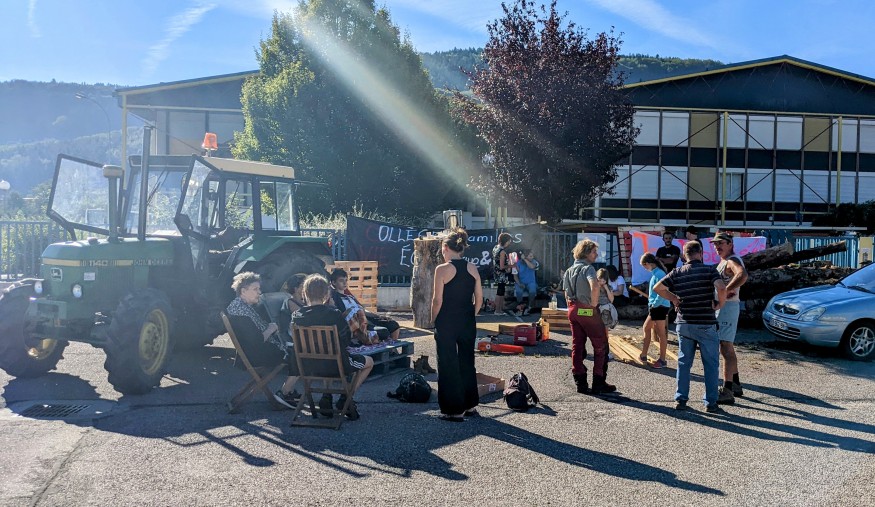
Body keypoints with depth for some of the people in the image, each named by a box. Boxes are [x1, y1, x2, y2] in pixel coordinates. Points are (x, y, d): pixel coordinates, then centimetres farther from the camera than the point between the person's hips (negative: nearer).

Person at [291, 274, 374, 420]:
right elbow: (347, 341, -8)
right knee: (369, 362, 21)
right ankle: (345, 400, 16)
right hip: (336, 365, -5)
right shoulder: (335, 314, -21)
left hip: (309, 366, 5)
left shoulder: (296, 316, -11)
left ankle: (326, 398, 25)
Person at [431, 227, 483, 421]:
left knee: (448, 365, 5)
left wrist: (434, 320, 1)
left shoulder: (442, 269, -12)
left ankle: (454, 410, 10)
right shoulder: (472, 268, 3)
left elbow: (437, 300, -12)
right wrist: (470, 316, 15)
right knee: (467, 362, 18)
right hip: (467, 322, 5)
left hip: (447, 322, -5)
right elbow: (479, 298, 5)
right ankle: (470, 405, 27)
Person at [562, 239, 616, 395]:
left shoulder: (569, 271, 12)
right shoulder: (588, 268, -13)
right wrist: (594, 303, -20)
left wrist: (573, 308, 17)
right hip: (588, 311, -8)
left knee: (577, 347, 9)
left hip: (573, 310, 8)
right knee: (601, 346, 4)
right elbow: (594, 286, -32)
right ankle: (599, 383, 5)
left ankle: (581, 383, 11)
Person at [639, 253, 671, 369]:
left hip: (660, 307, -10)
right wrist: (652, 302, 9)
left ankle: (662, 360, 7)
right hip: (655, 308, 10)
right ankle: (643, 355, 26)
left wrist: (654, 304, -19)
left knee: (661, 333, -2)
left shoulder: (659, 274, -18)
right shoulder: (655, 273, 11)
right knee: (646, 327, 18)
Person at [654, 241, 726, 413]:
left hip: (684, 324, 3)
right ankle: (711, 403, 7)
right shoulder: (709, 270, -7)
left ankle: (681, 400, 12)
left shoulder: (677, 272, 4)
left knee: (683, 363, 12)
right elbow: (721, 287, -23)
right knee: (711, 364, 6)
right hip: (706, 325, -3)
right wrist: (720, 304, -7)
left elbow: (657, 288, 3)